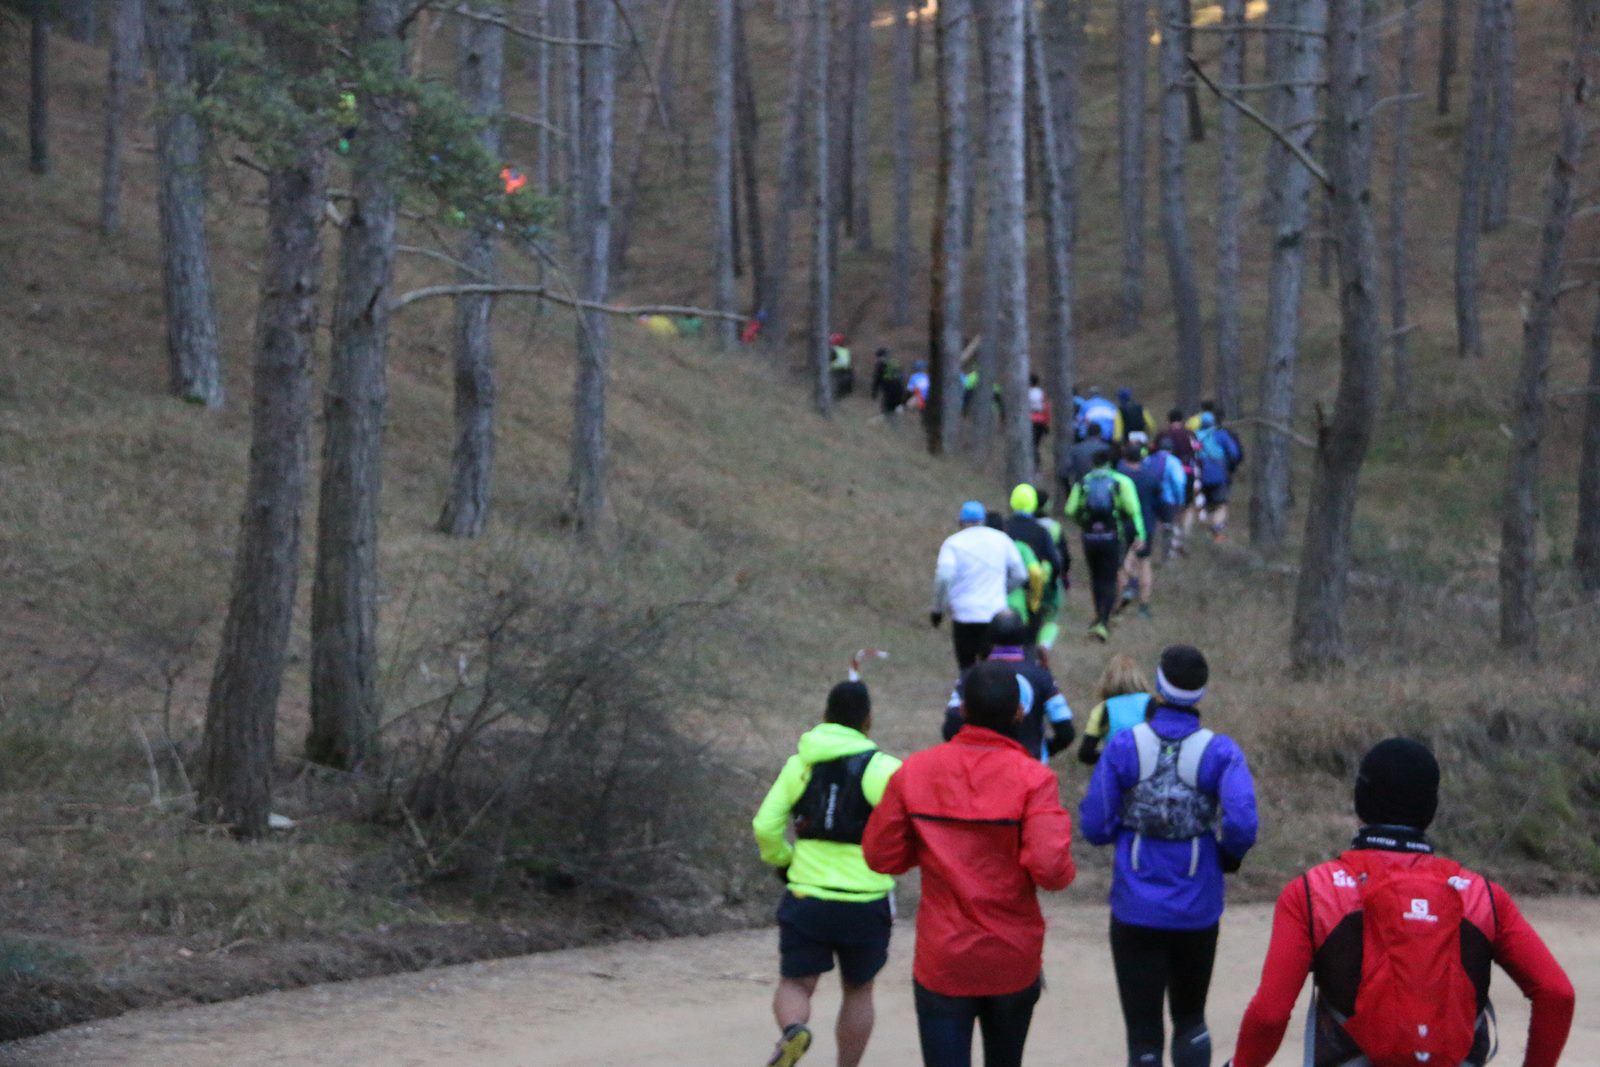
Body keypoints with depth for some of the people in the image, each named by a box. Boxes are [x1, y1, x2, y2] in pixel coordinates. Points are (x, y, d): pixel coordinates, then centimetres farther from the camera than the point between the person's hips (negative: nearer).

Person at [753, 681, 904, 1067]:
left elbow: (765, 826, -3)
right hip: (866, 903, -1)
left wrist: (781, 862, 15)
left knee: (796, 984, 8)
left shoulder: (798, 765, 2)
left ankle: (793, 1030, -23)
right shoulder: (882, 769, -8)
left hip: (806, 899, 1)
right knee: (858, 990, 18)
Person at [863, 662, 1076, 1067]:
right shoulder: (1032, 778, -14)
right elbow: (1050, 868, -21)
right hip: (1014, 961, 0)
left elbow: (881, 855, 0)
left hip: (941, 961, 0)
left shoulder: (914, 772, -6)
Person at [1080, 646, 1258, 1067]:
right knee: (1190, 1018, 21)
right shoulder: (1219, 752, -8)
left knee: (1143, 1033, 4)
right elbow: (1242, 827, -18)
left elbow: (1095, 827, -6)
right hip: (1197, 913, 1)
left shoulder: (1124, 747, -7)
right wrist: (1228, 857, 4)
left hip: (1135, 911, -1)